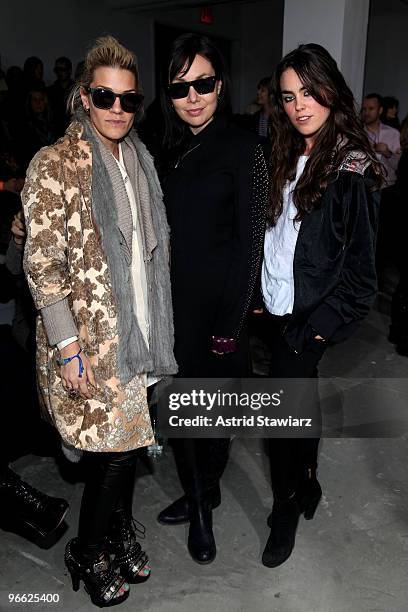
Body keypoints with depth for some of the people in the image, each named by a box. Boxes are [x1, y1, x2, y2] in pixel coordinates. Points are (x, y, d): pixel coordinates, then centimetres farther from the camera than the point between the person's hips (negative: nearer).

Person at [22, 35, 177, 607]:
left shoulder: (139, 160, 11)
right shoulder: (54, 165, -10)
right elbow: (43, 264, -14)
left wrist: (157, 329, 16)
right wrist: (68, 346, -17)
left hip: (135, 333, 6)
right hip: (87, 341, -6)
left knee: (127, 441, 16)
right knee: (113, 452, 1)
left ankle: (120, 536, 40)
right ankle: (87, 555, 28)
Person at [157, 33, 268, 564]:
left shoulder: (243, 148, -9)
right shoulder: (169, 148, 8)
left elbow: (250, 241, -12)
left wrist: (230, 323, -14)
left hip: (216, 306, -5)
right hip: (171, 303, 5)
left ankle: (204, 500, 34)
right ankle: (198, 497, 35)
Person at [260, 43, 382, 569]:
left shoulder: (351, 168, -13)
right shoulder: (287, 157, 8)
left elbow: (361, 260, -13)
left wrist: (324, 323, -13)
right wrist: (259, 293, 8)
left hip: (307, 317, -6)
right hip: (276, 307, 7)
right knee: (300, 399, 20)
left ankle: (286, 510, 25)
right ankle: (307, 485, 42)